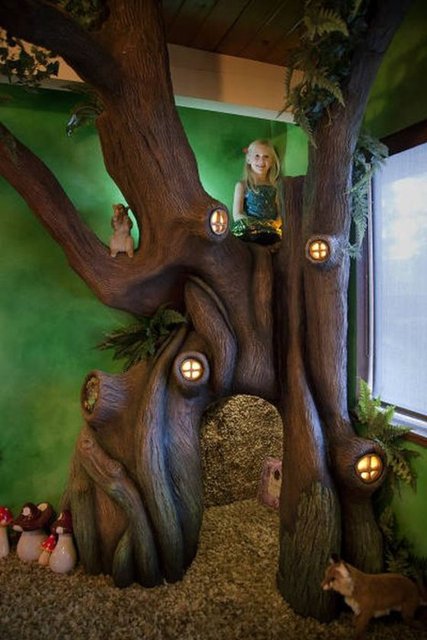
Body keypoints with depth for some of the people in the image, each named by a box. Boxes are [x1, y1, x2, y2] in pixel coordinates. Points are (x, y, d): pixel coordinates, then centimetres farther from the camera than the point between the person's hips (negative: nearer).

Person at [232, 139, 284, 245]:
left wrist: (277, 223, -8)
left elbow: (280, 213, 17)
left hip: (271, 232, 3)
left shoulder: (275, 186, 20)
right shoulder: (242, 185, 10)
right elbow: (237, 215, 0)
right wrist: (257, 224, -15)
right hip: (250, 230, -3)